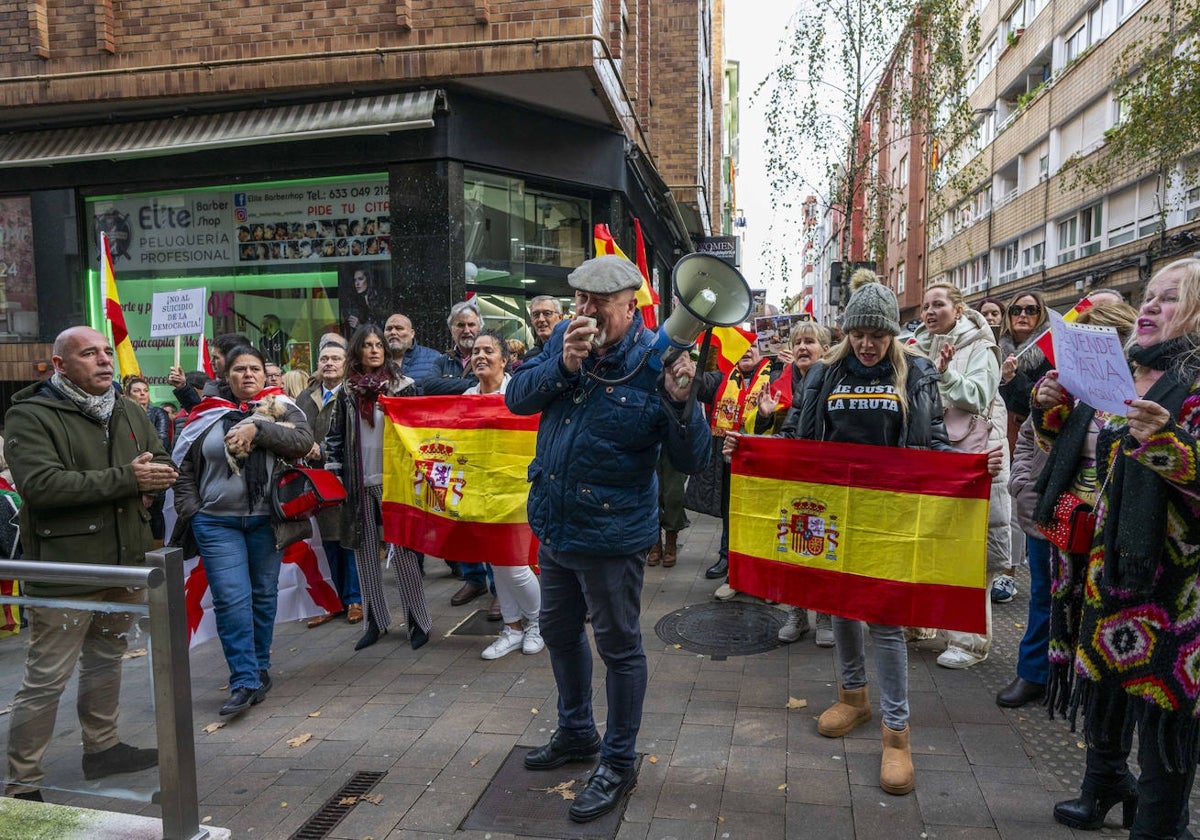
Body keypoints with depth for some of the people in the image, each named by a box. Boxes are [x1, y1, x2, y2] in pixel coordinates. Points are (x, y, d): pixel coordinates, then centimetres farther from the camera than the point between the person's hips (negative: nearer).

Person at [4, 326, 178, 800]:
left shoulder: (129, 412, 11)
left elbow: (164, 463, 13)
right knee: (46, 680, 1)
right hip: (65, 571, -7)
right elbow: (41, 485, -24)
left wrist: (153, 478, -12)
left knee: (106, 662, 21)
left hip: (125, 563, 7)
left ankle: (102, 748, 37)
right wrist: (126, 479, -23)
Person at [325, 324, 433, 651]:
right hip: (359, 485, 4)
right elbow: (334, 437, 12)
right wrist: (333, 477, 4)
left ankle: (418, 620, 9)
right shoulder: (347, 392, 8)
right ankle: (376, 620, 20)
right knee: (365, 554, 9)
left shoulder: (402, 386, -1)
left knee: (402, 551, -1)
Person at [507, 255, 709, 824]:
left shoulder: (654, 364, -17)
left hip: (610, 536, -7)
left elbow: (692, 460, -17)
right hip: (553, 526, 7)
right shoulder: (565, 339, -1)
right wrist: (562, 365, -20)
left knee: (619, 647, 9)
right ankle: (576, 734, 46)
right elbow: (516, 398, -4)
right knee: (559, 632, 23)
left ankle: (618, 763, 30)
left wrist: (678, 401, -35)